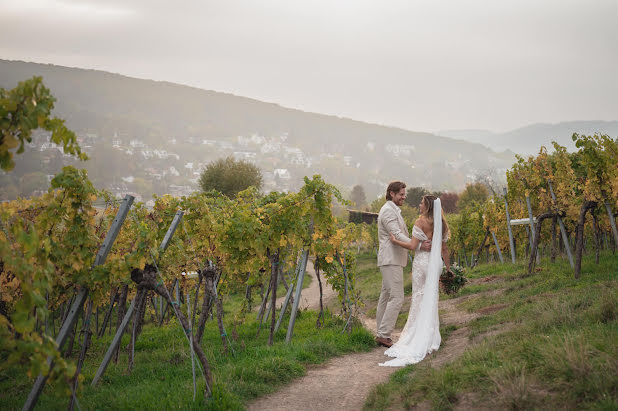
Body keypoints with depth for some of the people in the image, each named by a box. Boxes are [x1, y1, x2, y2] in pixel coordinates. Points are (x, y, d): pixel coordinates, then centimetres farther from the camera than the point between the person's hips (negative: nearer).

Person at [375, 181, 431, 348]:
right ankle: (384, 334, -13)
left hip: (393, 260, 11)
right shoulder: (388, 211, -14)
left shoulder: (393, 210, 20)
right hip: (391, 260, -11)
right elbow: (397, 236, -23)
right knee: (396, 298, -13)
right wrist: (419, 245, -29)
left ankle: (381, 334, 12)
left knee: (386, 297, 10)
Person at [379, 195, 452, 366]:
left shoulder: (421, 222, -12)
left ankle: (421, 337, 6)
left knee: (420, 297, 4)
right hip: (436, 262, 6)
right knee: (431, 298, 14)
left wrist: (395, 241, -5)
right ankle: (431, 337, 19)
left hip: (422, 261, -5)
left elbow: (412, 245, -17)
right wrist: (449, 269, 17)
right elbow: (444, 249, 10)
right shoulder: (441, 224, 6)